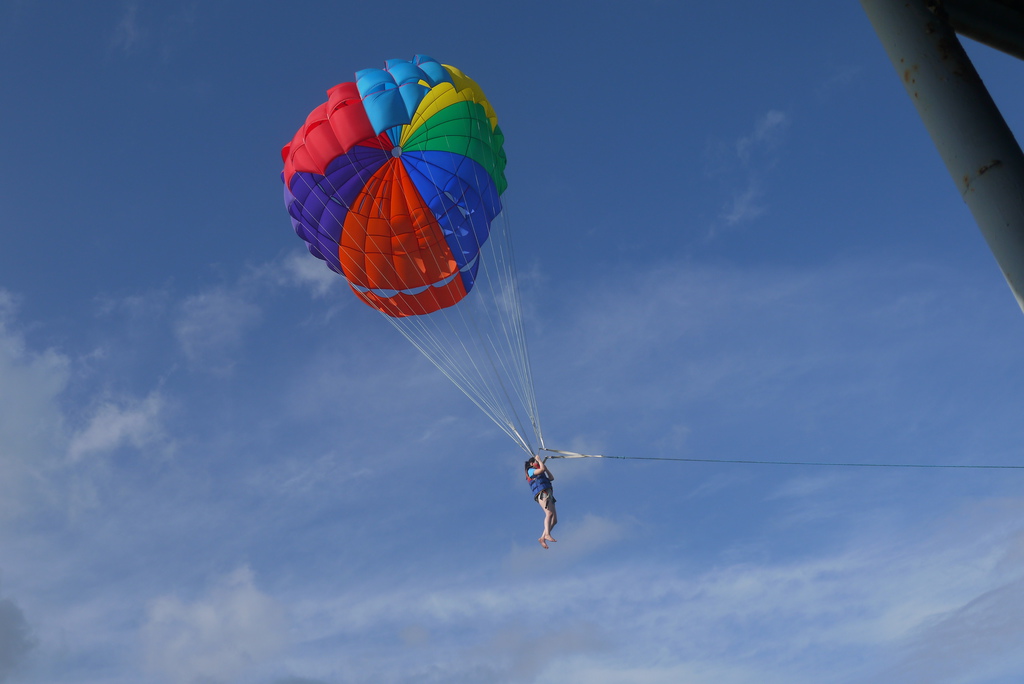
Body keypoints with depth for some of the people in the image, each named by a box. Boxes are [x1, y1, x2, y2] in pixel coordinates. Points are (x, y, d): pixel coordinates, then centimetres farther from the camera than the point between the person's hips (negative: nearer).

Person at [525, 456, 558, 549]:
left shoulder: (540, 475, 35)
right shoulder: (530, 471, 10)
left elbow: (551, 478, 34)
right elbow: (542, 469, -7)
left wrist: (544, 465, 37)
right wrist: (538, 459, 10)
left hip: (549, 495, 9)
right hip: (542, 494, -9)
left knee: (554, 520, -4)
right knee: (549, 513, -31)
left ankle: (542, 538, -9)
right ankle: (547, 534, -48)